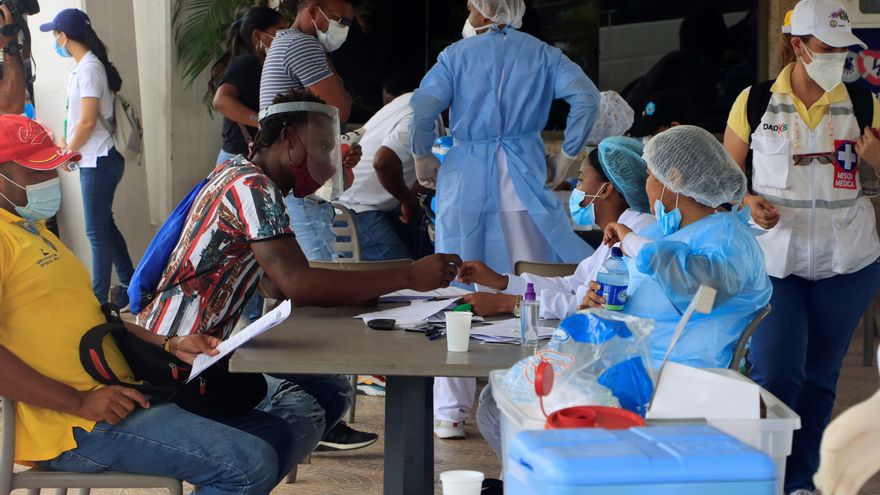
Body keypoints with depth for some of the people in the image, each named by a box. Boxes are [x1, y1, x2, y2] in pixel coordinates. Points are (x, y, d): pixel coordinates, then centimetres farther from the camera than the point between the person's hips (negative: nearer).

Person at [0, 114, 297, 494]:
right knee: (250, 465, -21)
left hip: (117, 397, 11)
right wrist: (80, 402, -22)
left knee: (279, 438, 6)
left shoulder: (32, 229, 21)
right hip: (70, 426, -10)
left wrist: (168, 346, 12)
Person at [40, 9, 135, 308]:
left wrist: (68, 152, -9)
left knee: (98, 232, -3)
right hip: (95, 160, 9)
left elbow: (88, 120, -21)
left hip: (98, 162, -9)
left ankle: (100, 301, 3)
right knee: (105, 227, 16)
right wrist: (69, 144, 6)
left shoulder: (89, 68, -17)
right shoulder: (84, 66, 12)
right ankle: (130, 289, 23)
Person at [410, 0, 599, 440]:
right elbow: (585, 95, -5)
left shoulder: (457, 55, 5)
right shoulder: (541, 54, 8)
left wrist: (423, 158, 8)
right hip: (523, 182, 0)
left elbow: (421, 108, -6)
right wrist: (569, 154, 2)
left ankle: (451, 411, 4)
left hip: (464, 181, 0)